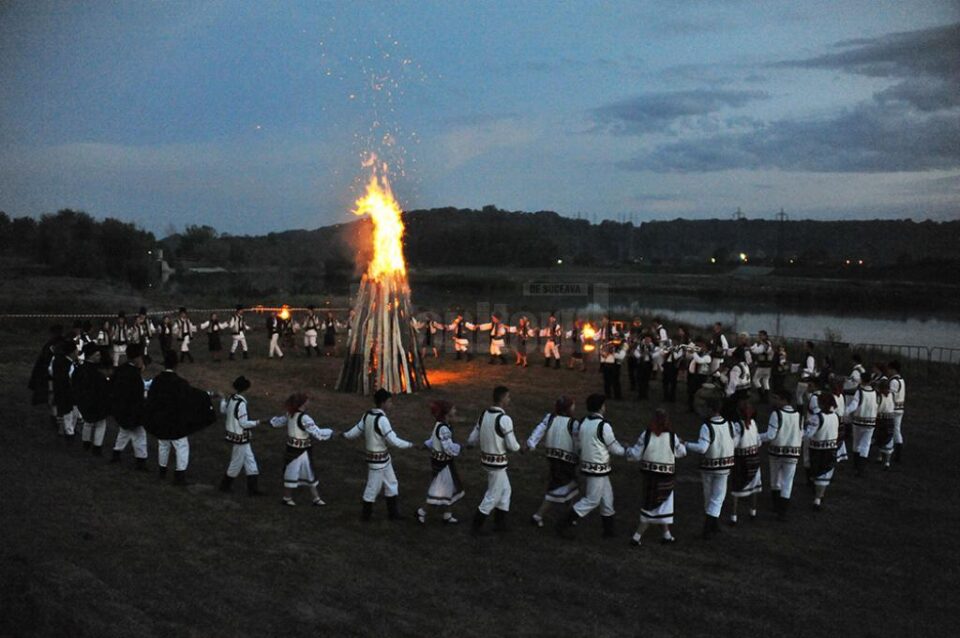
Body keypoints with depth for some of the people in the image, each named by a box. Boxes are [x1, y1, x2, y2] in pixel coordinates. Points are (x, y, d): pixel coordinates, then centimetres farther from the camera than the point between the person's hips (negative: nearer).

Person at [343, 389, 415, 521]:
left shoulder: (367, 415, 1)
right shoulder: (382, 419, -25)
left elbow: (357, 431, 11)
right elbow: (393, 440, -25)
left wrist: (345, 435, 31)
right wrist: (409, 445, -13)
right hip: (378, 458, -9)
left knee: (391, 484, 18)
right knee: (373, 487, 7)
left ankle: (393, 512, 28)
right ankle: (365, 514, 22)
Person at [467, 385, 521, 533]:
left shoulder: (484, 414, 0)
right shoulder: (504, 419, -23)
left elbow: (472, 439, 6)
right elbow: (512, 446, -19)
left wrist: (469, 444, 29)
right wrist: (518, 447, 3)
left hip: (486, 458, 8)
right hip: (497, 462, -8)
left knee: (505, 490, 22)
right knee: (493, 495, 8)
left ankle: (500, 523, 29)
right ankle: (476, 525, 19)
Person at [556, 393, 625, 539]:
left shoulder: (583, 423, 2)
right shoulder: (603, 425, -20)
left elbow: (580, 444, 9)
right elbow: (614, 448, -9)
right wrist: (626, 451, 9)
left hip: (586, 465, 8)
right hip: (599, 468, -8)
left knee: (606, 496, 18)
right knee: (592, 500, 2)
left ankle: (609, 529, 28)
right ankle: (564, 525, 2)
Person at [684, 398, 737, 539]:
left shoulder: (706, 427, -19)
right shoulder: (729, 424, -6)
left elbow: (701, 448, -26)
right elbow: (734, 444, 6)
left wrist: (685, 444, -16)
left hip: (708, 466, -1)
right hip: (724, 466, 2)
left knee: (708, 497, 18)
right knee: (718, 498, 6)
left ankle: (714, 526, 30)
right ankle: (708, 529, -5)